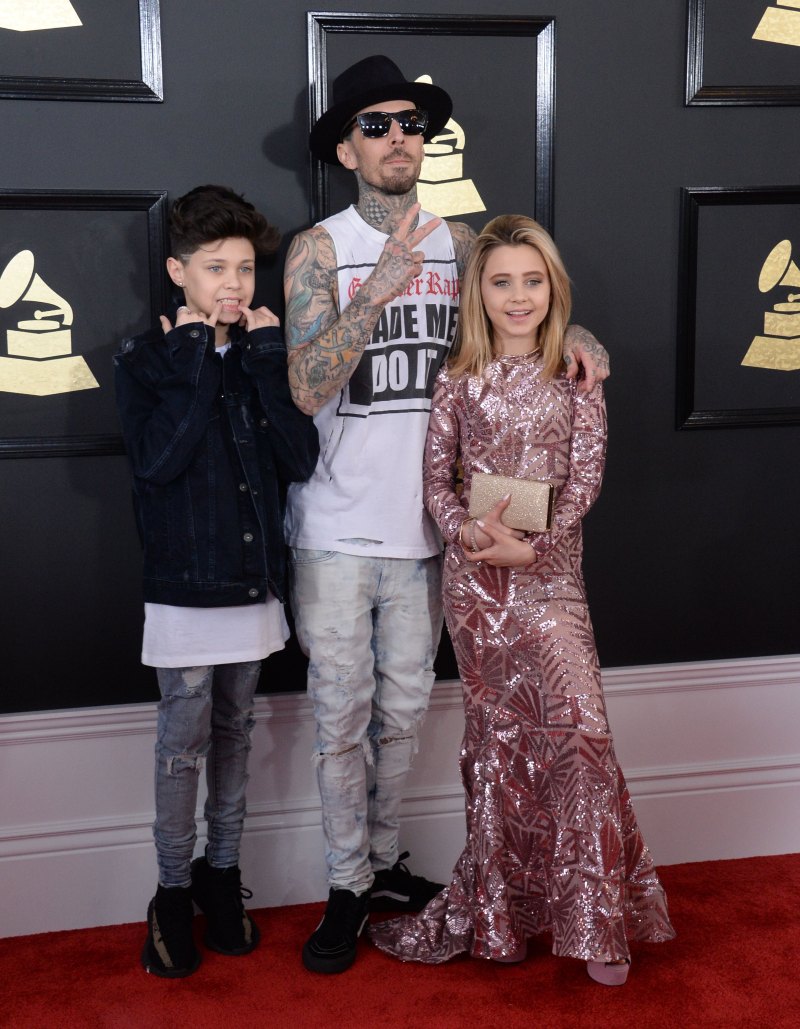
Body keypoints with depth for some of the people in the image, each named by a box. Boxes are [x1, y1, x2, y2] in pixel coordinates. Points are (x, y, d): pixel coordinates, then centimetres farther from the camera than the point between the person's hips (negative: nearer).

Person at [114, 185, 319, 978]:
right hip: (184, 583, -4)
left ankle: (221, 871, 28)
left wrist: (266, 362, -12)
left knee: (234, 732, 14)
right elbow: (158, 459, -20)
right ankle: (173, 891, 16)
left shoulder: (261, 354, 6)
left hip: (254, 578, 4)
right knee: (184, 741, 1)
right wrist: (197, 364, -18)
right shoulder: (145, 360, -4)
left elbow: (299, 460, -6)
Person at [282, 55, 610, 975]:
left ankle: (381, 860, 33)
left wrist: (576, 330, -4)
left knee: (403, 710, 15)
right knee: (342, 717, 5)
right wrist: (381, 288, -28)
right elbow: (306, 389, -18)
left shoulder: (459, 242, 4)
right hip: (337, 529, -4)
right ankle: (348, 887, 21)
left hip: (424, 524, 4)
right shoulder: (318, 249, -8)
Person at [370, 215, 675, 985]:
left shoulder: (577, 377, 2)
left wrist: (530, 547, -17)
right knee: (497, 735, 8)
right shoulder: (459, 379, 4)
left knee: (578, 726, -10)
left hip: (549, 570, -1)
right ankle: (494, 914, 22)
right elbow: (436, 475, 2)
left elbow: (586, 479, -4)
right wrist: (465, 528, -17)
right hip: (473, 572, 1)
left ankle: (593, 919, 5)